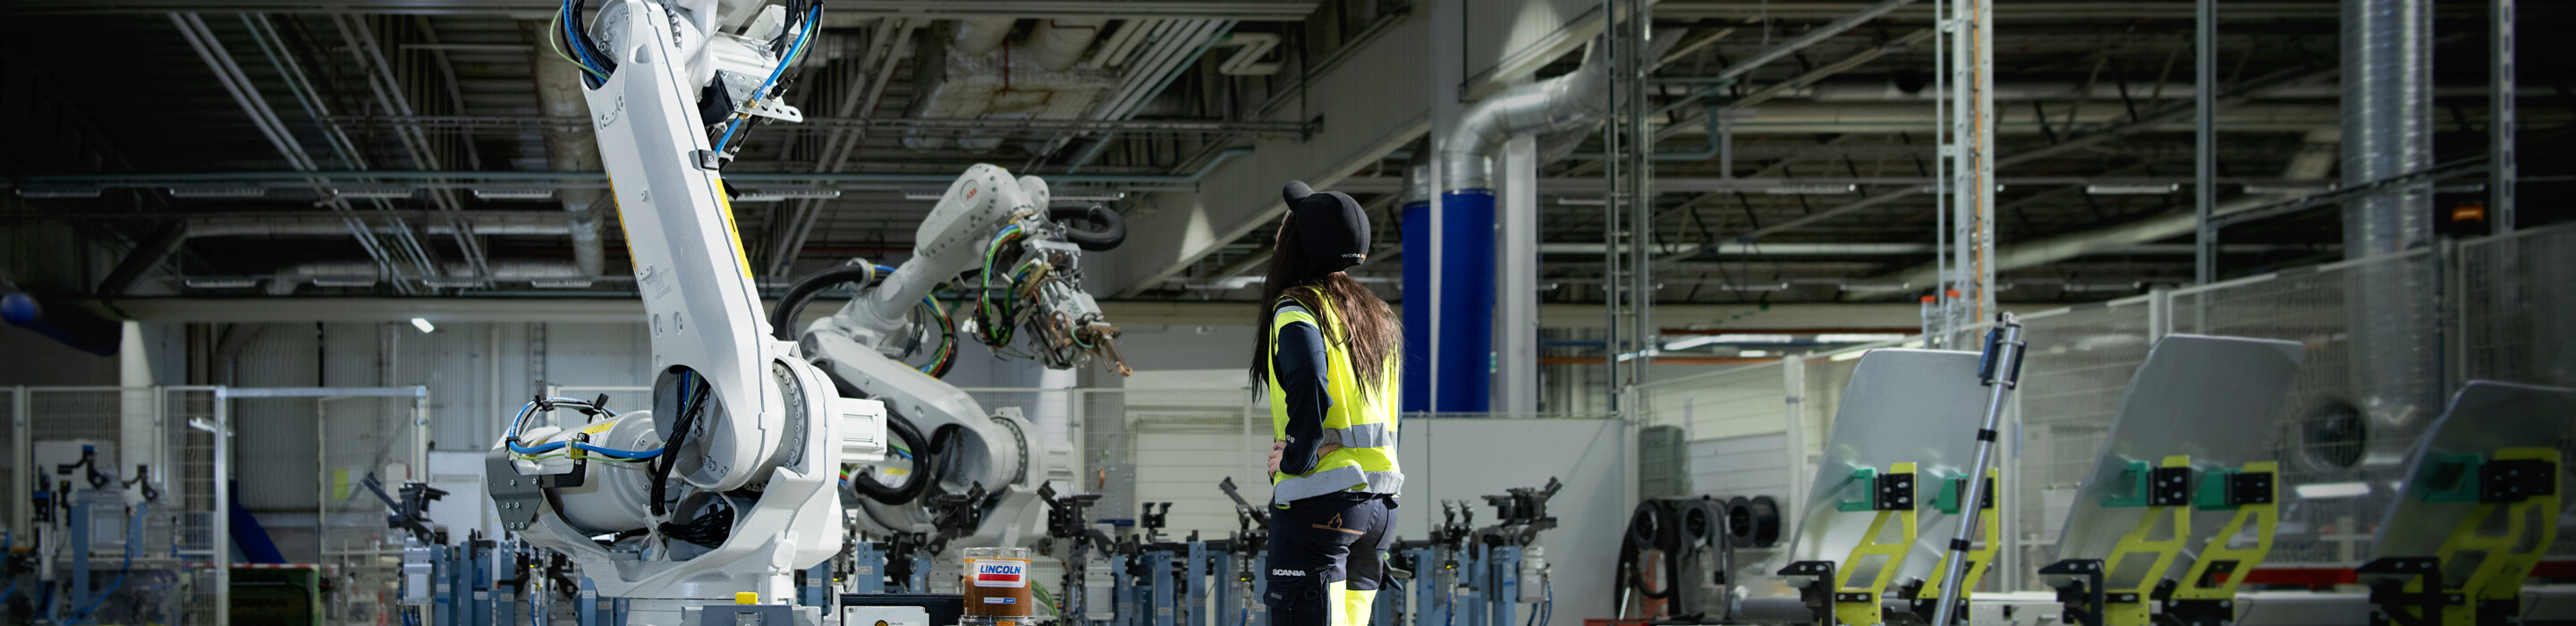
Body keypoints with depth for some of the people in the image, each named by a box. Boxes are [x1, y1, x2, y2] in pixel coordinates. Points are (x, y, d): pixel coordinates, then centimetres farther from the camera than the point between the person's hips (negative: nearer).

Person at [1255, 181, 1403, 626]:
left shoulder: (1297, 311, -8)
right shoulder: (1377, 317, 17)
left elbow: (1310, 387, -26)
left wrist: (1294, 461, -14)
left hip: (1319, 504, -8)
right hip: (1380, 506, 8)